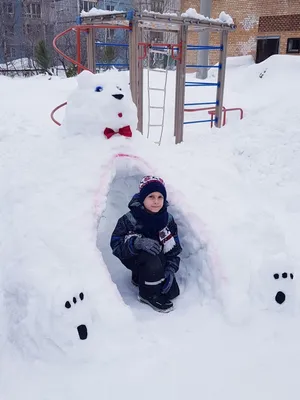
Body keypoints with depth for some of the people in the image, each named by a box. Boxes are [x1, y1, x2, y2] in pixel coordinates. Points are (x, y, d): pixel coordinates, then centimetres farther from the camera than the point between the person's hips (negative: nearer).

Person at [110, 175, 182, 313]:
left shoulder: (168, 219, -11)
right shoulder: (130, 219, -24)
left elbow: (174, 249, -5)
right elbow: (115, 245, -26)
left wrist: (171, 269, -19)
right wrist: (137, 242, -43)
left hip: (158, 260, 5)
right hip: (133, 258, -5)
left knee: (172, 292, -3)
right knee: (152, 260, -37)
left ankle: (140, 277, 22)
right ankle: (149, 294, -10)